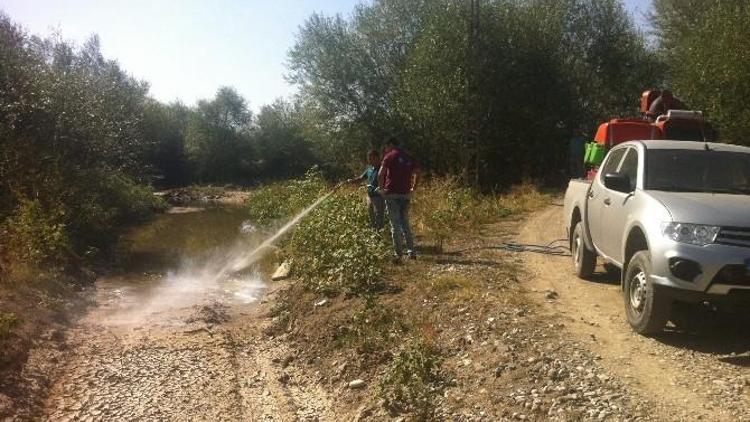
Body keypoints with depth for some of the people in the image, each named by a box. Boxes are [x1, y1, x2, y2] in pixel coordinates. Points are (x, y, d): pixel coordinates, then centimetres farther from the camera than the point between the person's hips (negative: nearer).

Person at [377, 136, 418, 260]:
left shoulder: (389, 156, -3)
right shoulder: (409, 158, 12)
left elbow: (381, 174, -10)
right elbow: (415, 175, 14)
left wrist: (381, 188, 3)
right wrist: (412, 188, 24)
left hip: (392, 193, -5)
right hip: (405, 194, 5)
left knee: (395, 224, 0)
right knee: (405, 223, 13)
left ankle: (398, 252, 0)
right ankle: (411, 251, 6)